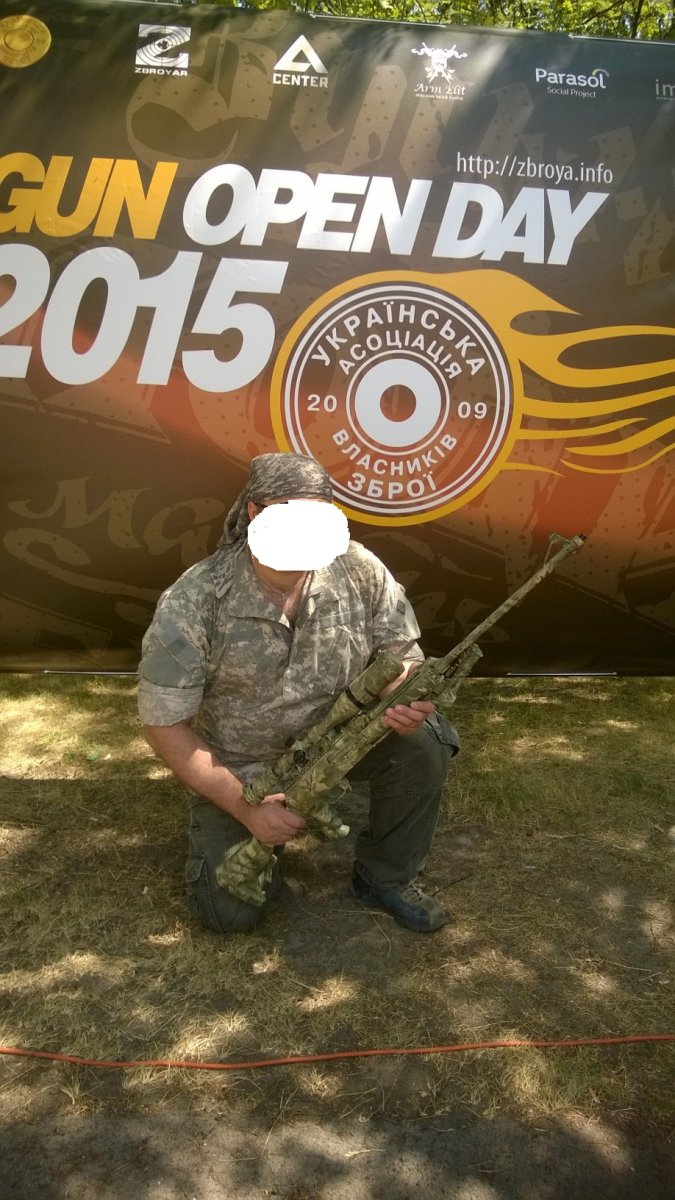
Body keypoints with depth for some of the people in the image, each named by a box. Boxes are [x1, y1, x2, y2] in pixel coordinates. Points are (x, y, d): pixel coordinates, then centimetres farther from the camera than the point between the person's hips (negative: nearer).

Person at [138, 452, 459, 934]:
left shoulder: (360, 570, -16)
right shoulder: (192, 604, -25)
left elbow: (401, 655, -5)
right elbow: (165, 724, -18)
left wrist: (407, 695, -31)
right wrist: (246, 807, -24)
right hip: (239, 768, -2)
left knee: (424, 739, -24)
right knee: (231, 910, -13)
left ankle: (386, 877, 0)